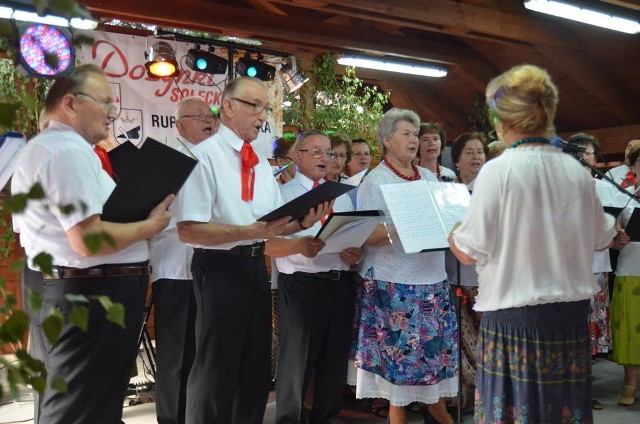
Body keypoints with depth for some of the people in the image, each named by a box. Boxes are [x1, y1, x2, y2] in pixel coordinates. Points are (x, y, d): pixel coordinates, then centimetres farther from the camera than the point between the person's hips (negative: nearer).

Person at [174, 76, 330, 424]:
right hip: (220, 269, -7)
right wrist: (251, 231, -25)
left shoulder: (262, 164, 13)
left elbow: (270, 230, 12)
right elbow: (188, 230, -19)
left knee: (255, 370, 18)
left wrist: (301, 224, -7)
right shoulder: (204, 156, -9)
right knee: (216, 371, 5)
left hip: (256, 269, 8)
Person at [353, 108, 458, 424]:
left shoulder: (430, 177, 13)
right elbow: (367, 235, -12)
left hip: (433, 277, 6)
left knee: (438, 344, 11)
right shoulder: (375, 181, -5)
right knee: (399, 349, 0)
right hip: (395, 281, -6)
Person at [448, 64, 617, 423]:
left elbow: (471, 252, -11)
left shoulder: (499, 170, -13)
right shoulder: (576, 171, 2)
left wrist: (450, 235, 10)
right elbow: (601, 238, 15)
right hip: (572, 312, 5)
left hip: (516, 316, -5)